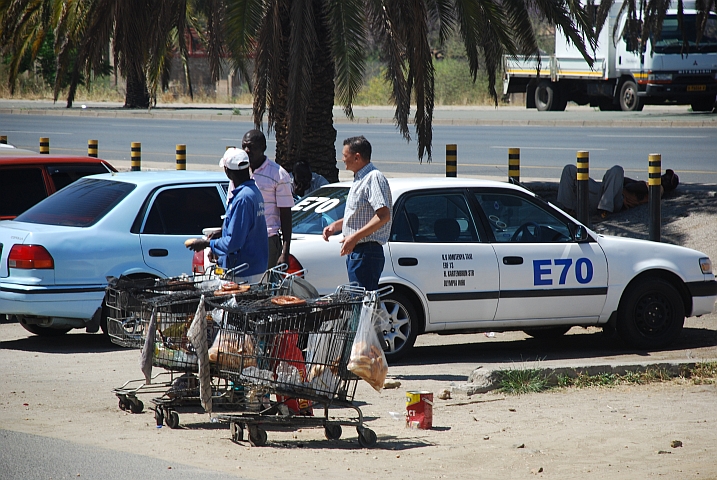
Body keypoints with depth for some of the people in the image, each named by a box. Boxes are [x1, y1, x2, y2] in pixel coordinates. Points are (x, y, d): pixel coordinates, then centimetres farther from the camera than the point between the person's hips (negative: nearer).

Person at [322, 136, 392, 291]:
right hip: (355, 252, 10)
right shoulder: (359, 179, 20)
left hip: (367, 253, -10)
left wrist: (355, 237, -26)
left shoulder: (374, 178, -13)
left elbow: (384, 216, -23)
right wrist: (335, 226, 18)